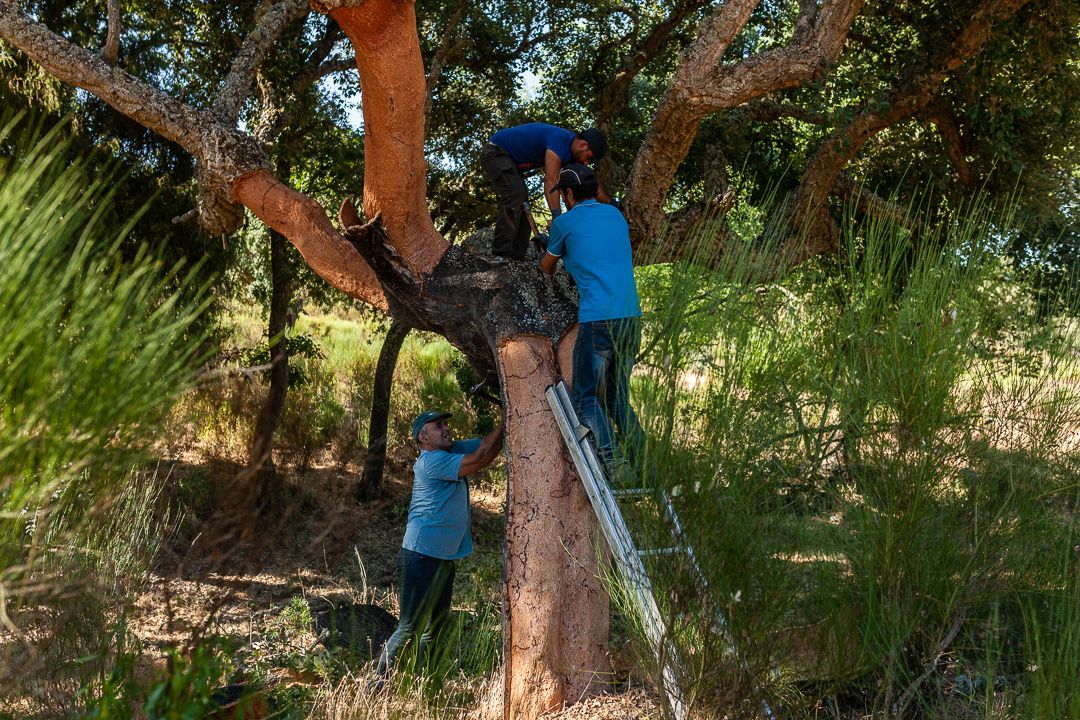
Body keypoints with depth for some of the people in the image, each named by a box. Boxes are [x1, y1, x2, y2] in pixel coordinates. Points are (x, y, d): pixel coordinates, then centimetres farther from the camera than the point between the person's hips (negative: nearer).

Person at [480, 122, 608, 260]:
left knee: (521, 204, 5)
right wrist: (558, 219, -37)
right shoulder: (559, 140, -28)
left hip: (510, 159, 10)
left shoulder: (568, 150, 2)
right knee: (515, 195, -23)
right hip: (495, 153, -10)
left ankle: (516, 257, 3)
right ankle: (500, 254, -26)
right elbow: (551, 180, -35)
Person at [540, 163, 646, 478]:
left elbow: (547, 268, 21)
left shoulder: (564, 222, 3)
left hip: (597, 319, -6)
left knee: (588, 397, 2)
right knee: (617, 396, 16)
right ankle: (643, 461, 5)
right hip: (632, 316, 6)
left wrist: (547, 258, 45)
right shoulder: (615, 214, 18)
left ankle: (613, 462, -15)